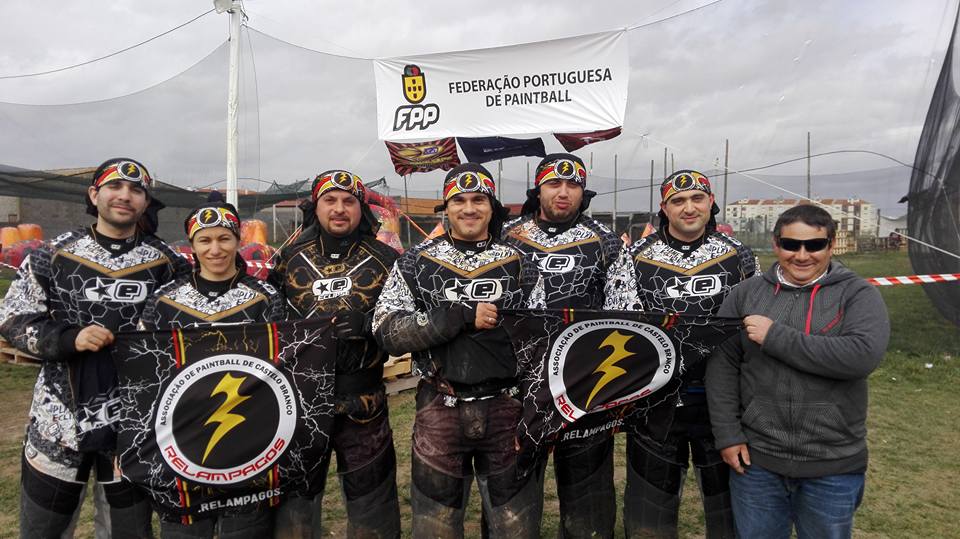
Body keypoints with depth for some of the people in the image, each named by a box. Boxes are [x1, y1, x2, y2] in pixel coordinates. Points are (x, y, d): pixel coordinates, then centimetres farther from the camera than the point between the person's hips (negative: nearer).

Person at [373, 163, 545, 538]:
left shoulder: (520, 266, 5)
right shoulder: (415, 264, 1)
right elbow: (387, 331, -9)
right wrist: (462, 316, -18)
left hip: (507, 409, 1)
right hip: (440, 409, 0)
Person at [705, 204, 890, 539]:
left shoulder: (859, 295, -4)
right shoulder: (746, 294, 2)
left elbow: (863, 355, -23)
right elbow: (722, 366, 1)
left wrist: (775, 336, -21)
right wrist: (728, 434, -4)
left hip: (833, 466, -1)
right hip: (755, 459, 2)